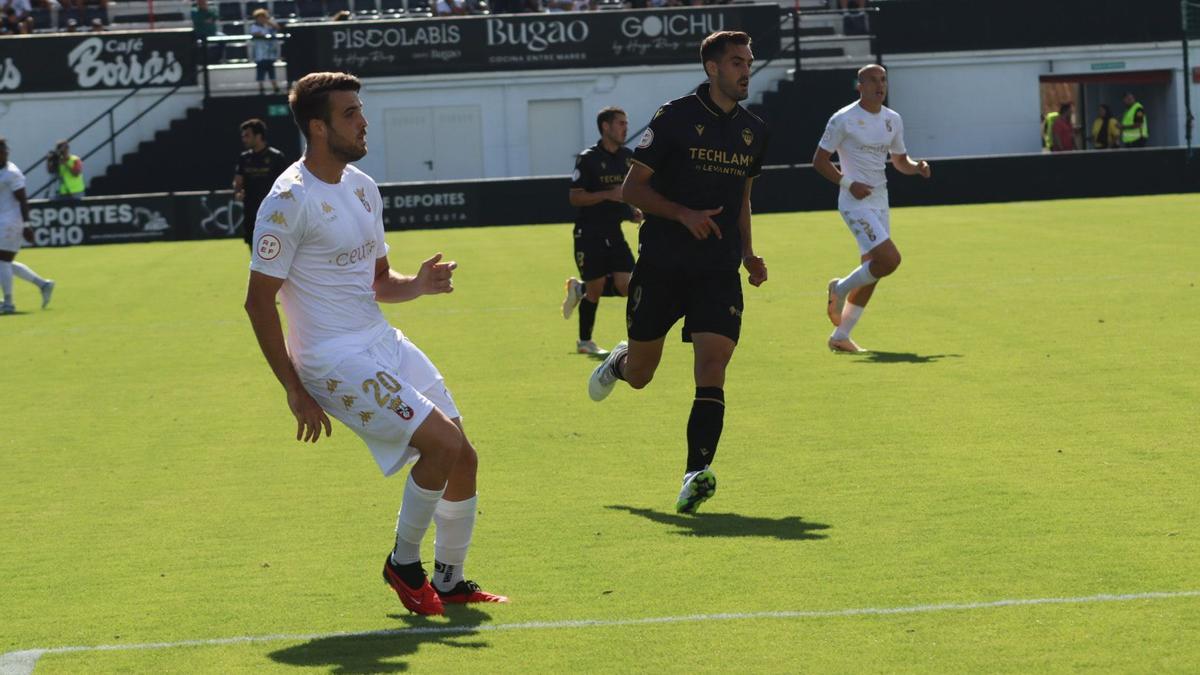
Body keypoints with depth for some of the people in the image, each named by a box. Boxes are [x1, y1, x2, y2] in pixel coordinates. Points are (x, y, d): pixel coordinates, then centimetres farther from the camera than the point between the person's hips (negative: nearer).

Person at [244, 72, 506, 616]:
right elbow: (258, 301, -14)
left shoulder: (363, 187, 11)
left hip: (382, 342, 8)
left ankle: (449, 580, 22)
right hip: (335, 360, -8)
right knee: (443, 443, -19)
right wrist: (295, 390, -15)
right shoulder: (289, 200, -15)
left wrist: (418, 284, -4)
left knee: (463, 458, 5)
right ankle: (403, 562, 2)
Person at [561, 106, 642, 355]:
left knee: (625, 285, -6)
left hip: (614, 232, 6)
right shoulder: (587, 159, -10)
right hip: (589, 234, -6)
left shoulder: (627, 156, 9)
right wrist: (608, 195, -22)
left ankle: (580, 289, 21)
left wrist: (633, 211, 5)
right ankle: (584, 342, 17)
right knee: (595, 289, -2)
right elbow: (575, 197, -13)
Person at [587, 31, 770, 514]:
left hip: (719, 271, 3)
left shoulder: (753, 131, 11)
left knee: (711, 369, -16)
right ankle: (618, 361, 46)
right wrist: (685, 214, -20)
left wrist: (747, 252, 11)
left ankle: (696, 473, -21)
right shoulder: (676, 117, -6)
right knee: (639, 376, 9)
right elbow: (632, 188, -5)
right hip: (661, 266, -3)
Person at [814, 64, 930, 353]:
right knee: (890, 259, -20)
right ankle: (840, 289, 5)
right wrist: (848, 182, -20)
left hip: (879, 201, 7)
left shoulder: (893, 120, 11)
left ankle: (840, 336, 14)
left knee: (872, 270, 6)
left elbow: (900, 161, 21)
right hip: (856, 202, -7)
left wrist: (917, 167, -2)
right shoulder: (844, 119, -9)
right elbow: (820, 160, -6)